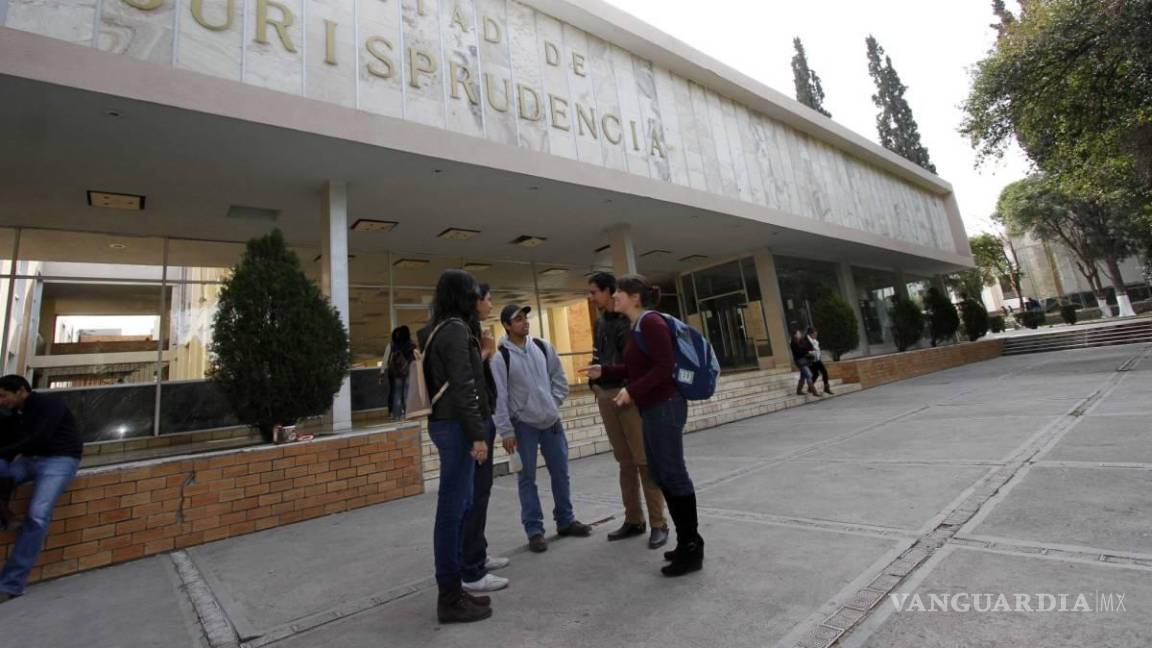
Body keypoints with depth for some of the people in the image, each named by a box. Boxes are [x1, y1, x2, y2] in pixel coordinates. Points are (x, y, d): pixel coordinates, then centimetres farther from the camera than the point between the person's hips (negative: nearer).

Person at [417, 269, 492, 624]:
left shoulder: (441, 329, 16)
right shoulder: (455, 329, -14)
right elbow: (463, 387, -20)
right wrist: (477, 434, -18)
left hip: (446, 422, 10)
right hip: (455, 425, -10)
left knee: (460, 505, 16)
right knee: (452, 508, -2)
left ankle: (454, 587, 27)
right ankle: (449, 598, 10)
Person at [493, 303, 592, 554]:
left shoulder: (542, 347, 3)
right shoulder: (501, 355, -11)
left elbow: (559, 377, 12)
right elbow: (498, 397, -12)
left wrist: (554, 403, 2)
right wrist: (506, 431, -13)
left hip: (551, 421, 5)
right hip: (523, 425, -4)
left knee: (560, 472, 13)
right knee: (527, 478, 4)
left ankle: (566, 520, 29)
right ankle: (534, 529, 17)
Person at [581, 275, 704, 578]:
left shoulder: (651, 322, -13)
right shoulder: (638, 326, 15)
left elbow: (665, 366, -21)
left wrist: (632, 391, -20)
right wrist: (604, 371, 14)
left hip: (664, 406, -10)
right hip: (652, 408, 10)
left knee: (673, 474, -2)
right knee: (661, 474, 15)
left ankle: (692, 549, 12)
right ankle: (687, 542, 27)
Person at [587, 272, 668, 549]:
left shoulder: (630, 317, -6)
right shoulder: (600, 322, 15)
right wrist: (594, 382, 7)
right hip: (605, 396, 7)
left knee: (645, 460, -1)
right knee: (625, 462, 13)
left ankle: (658, 523, 9)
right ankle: (633, 520, 23)